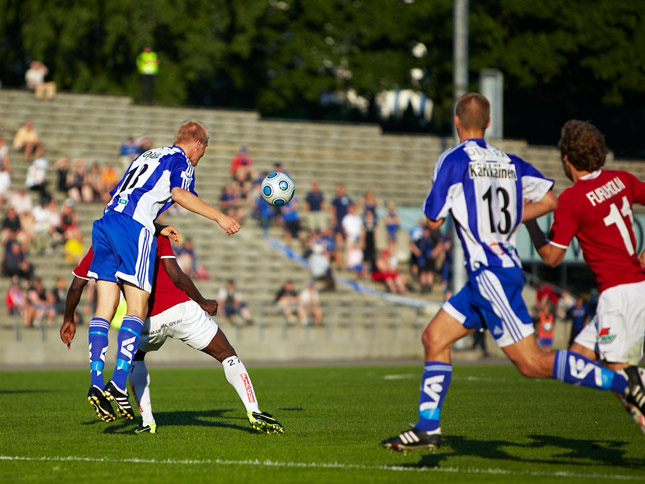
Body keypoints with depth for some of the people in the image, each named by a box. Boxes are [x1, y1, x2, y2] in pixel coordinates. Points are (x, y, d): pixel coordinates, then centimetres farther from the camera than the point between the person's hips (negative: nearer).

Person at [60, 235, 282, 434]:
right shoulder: (156, 234, 8)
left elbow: (76, 286, 16)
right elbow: (176, 276, -1)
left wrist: (68, 320, 31)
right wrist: (203, 303, 12)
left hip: (147, 321, 1)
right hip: (180, 308, -1)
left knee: (135, 356, 33)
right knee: (228, 356, 12)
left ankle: (147, 421, 18)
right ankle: (254, 413, -3)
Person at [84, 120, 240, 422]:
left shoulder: (145, 157, 33)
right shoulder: (181, 160, 10)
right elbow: (179, 194, -10)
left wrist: (157, 226, 29)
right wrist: (218, 216, -9)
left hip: (105, 222, 7)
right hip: (134, 228, -7)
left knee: (104, 309, 2)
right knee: (137, 309, -8)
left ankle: (96, 382, -8)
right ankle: (118, 382, -20)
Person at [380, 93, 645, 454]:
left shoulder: (453, 160, -9)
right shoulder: (509, 162, 10)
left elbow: (434, 220, -9)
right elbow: (550, 200, 8)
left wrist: (440, 199, 13)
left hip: (490, 274, -9)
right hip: (506, 268, 9)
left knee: (532, 363, -10)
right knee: (434, 338, 11)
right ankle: (428, 429, 8)